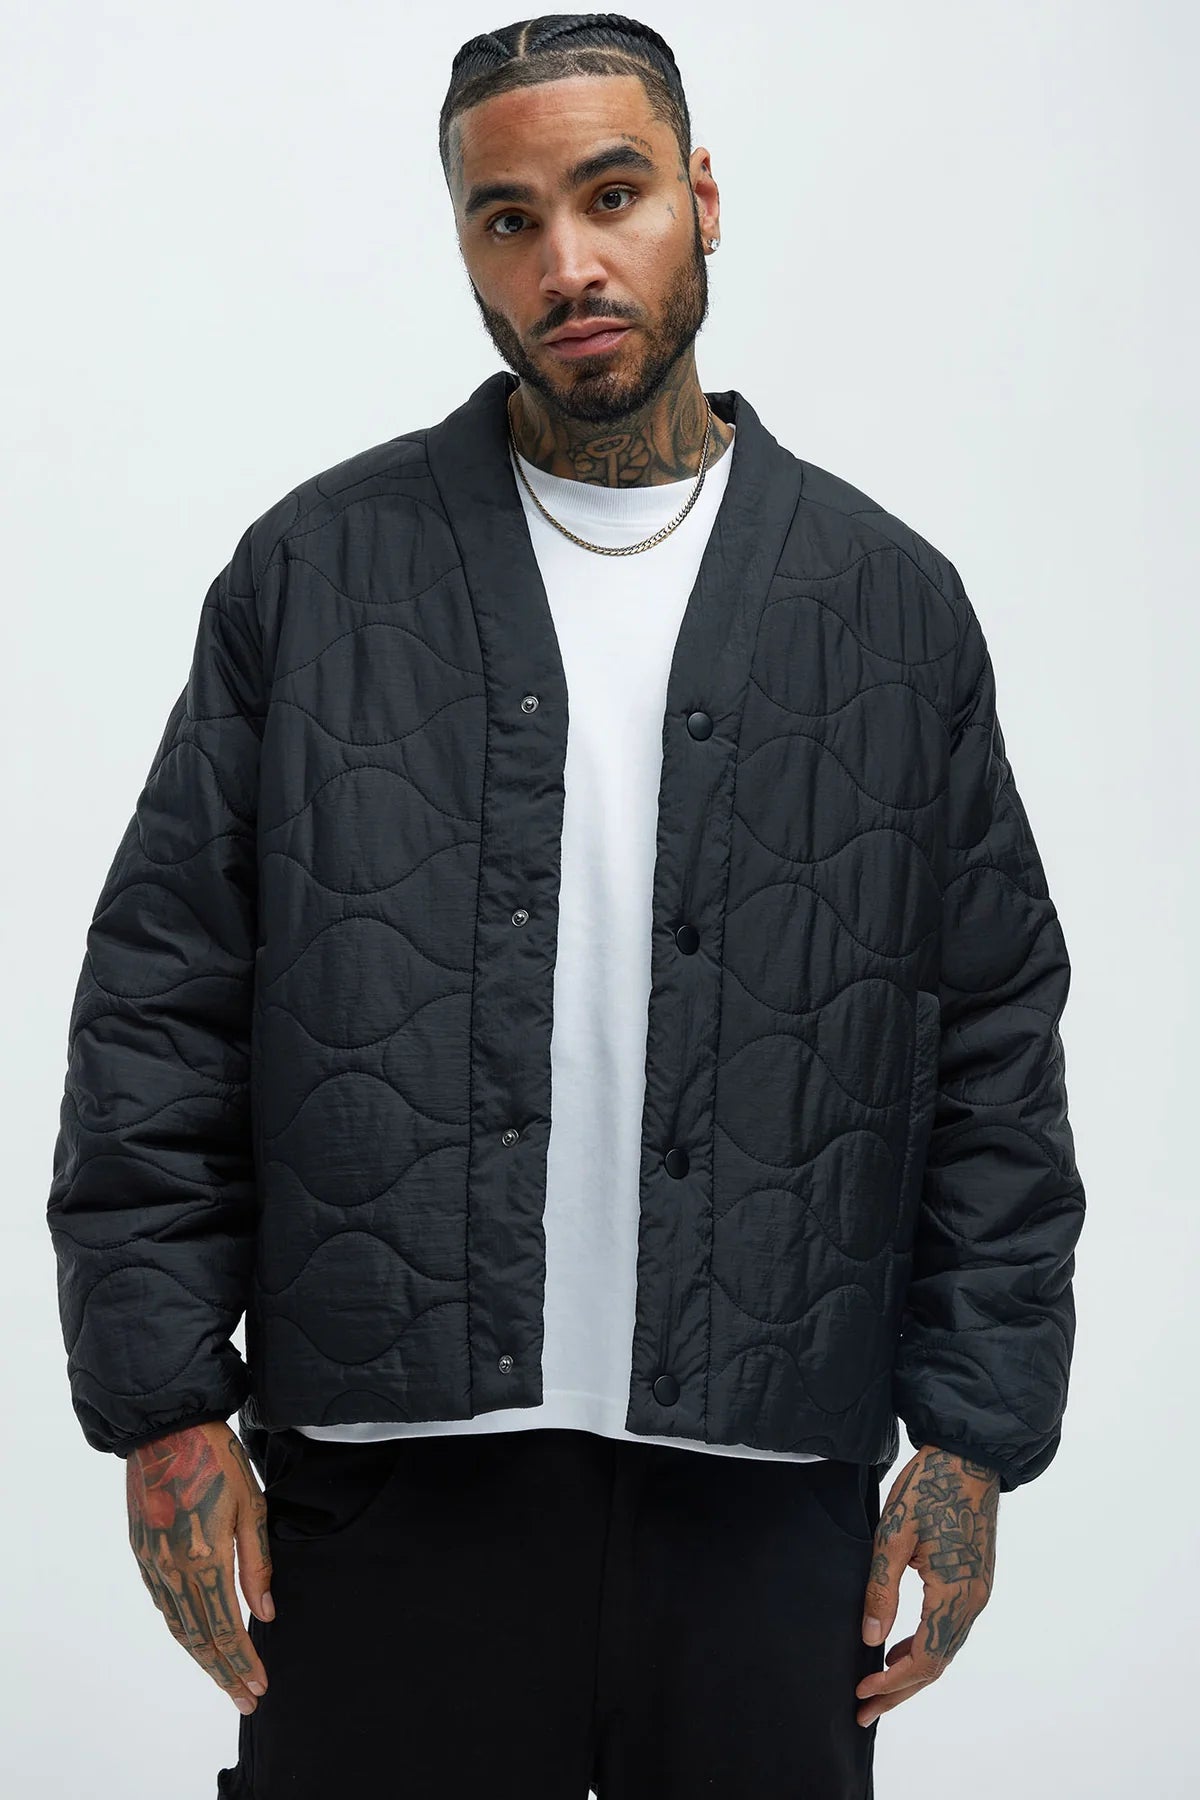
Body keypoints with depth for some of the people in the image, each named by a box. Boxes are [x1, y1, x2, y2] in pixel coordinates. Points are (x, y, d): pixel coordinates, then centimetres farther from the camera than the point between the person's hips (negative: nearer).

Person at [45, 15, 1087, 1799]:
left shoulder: (892, 602, 7)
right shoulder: (314, 573, 5)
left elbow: (995, 1049, 7)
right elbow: (160, 1005, 3)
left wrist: (977, 1436, 2)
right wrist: (167, 1409, -3)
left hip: (769, 1504, 1)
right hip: (391, 1484, -1)